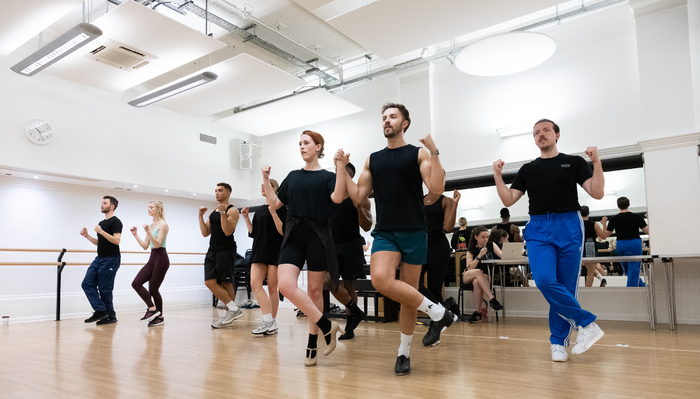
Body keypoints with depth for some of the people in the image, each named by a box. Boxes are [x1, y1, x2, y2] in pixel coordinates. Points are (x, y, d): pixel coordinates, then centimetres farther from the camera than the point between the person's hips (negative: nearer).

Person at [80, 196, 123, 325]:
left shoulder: (115, 222, -11)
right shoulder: (101, 223, 18)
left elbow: (117, 240, -23)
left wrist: (101, 231, -25)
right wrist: (87, 236, 14)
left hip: (110, 260, -9)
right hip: (99, 258, 9)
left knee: (105, 289, -4)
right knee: (87, 284, 1)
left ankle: (111, 316, 8)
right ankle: (100, 311, 4)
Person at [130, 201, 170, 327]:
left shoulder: (163, 225, -8)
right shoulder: (151, 225, 15)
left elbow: (157, 244, -19)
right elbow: (145, 246, 14)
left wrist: (148, 232, -29)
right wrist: (135, 235, 7)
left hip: (161, 259, -8)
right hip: (152, 258, 8)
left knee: (153, 289, -3)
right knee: (136, 283, -2)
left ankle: (159, 317, 11)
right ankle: (152, 308, 4)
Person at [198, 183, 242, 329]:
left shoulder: (232, 211, -4)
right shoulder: (213, 212, 18)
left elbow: (228, 232, -18)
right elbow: (205, 233, 13)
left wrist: (223, 213, -24)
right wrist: (201, 216, 6)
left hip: (226, 250, -7)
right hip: (212, 250, 7)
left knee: (226, 283, -4)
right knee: (210, 282, -4)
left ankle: (231, 311, 6)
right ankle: (233, 309, 1)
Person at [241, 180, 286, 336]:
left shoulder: (280, 207, -2)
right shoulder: (259, 210, 17)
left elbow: (283, 231, -12)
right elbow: (253, 233, 17)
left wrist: (273, 213, -19)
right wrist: (246, 217, 8)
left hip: (275, 252, -6)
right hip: (259, 251, 6)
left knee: (272, 287, -2)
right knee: (255, 283, -10)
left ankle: (272, 322, 6)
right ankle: (268, 320, -12)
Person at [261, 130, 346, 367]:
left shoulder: (327, 177, 3)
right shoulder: (293, 176, 17)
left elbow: (337, 198, -18)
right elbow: (274, 204, 16)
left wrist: (341, 167, -20)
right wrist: (266, 179, 7)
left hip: (317, 236, -3)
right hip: (293, 236, 4)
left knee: (315, 290, 2)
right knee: (286, 285, -17)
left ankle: (312, 345, 14)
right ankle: (327, 326, -7)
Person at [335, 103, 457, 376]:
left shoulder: (418, 154, 3)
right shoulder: (373, 159, 14)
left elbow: (437, 188, -11)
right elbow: (358, 196, 13)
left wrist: (433, 150, -17)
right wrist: (343, 168, 7)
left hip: (414, 232, -2)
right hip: (385, 232, 3)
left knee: (408, 293, 3)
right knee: (380, 280, -22)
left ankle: (404, 351, 21)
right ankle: (437, 312, -3)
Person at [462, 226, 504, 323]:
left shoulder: (491, 245, 7)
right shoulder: (471, 250, 1)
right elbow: (469, 268, -11)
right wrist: (479, 256, -20)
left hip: (484, 277, 0)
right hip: (467, 277, 0)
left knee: (477, 282, -36)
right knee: (478, 271, -36)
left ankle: (477, 312, -28)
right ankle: (492, 299, -43)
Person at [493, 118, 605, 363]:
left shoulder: (573, 162, 10)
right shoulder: (528, 169, 17)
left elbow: (597, 193, 0)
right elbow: (508, 200, 10)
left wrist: (596, 162, -11)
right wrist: (498, 176, -1)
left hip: (568, 227, -1)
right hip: (538, 230, 1)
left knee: (565, 287, -1)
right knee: (545, 281, -18)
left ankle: (559, 342, 10)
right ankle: (586, 323, -4)